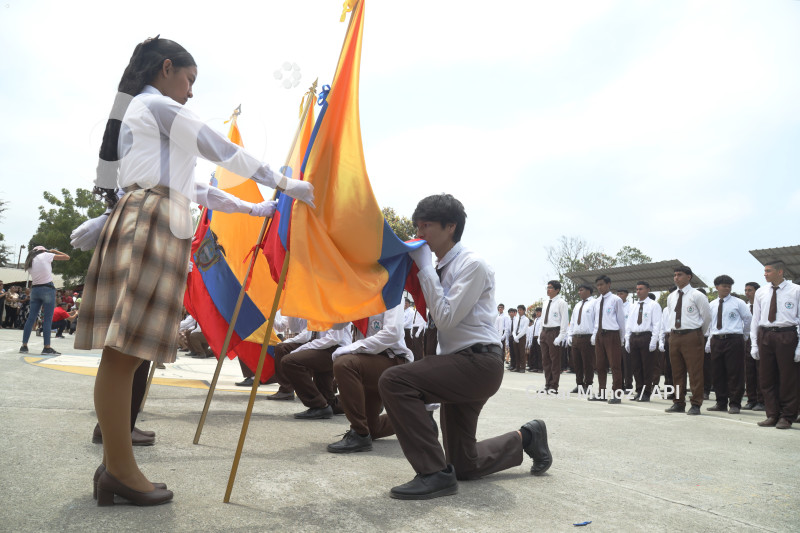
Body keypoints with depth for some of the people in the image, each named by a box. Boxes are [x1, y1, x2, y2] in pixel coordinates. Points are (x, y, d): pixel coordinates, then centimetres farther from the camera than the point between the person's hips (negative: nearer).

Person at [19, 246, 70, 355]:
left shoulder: (30, 261, 15)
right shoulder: (46, 255, -3)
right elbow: (67, 257, -3)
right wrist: (54, 251, 13)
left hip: (35, 289, 6)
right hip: (47, 289, -6)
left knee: (31, 318, 8)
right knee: (47, 320, -6)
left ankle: (24, 346, 10)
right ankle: (47, 348, -7)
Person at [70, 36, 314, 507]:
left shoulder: (140, 110, 32)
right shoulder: (157, 106, 3)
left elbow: (192, 187, 29)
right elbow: (226, 152, -2)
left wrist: (253, 208, 28)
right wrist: (289, 185, 4)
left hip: (148, 226, 10)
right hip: (150, 225, -10)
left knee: (125, 351, 4)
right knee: (124, 349, -11)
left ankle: (114, 465, 8)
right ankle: (121, 470, -8)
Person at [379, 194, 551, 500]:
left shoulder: (472, 265, -11)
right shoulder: (441, 269, 13)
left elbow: (446, 317, -20)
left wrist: (425, 267, -13)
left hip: (479, 362, -9)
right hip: (459, 364, 9)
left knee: (394, 380, -27)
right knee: (464, 465, 14)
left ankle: (435, 474, -20)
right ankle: (526, 437, 34)